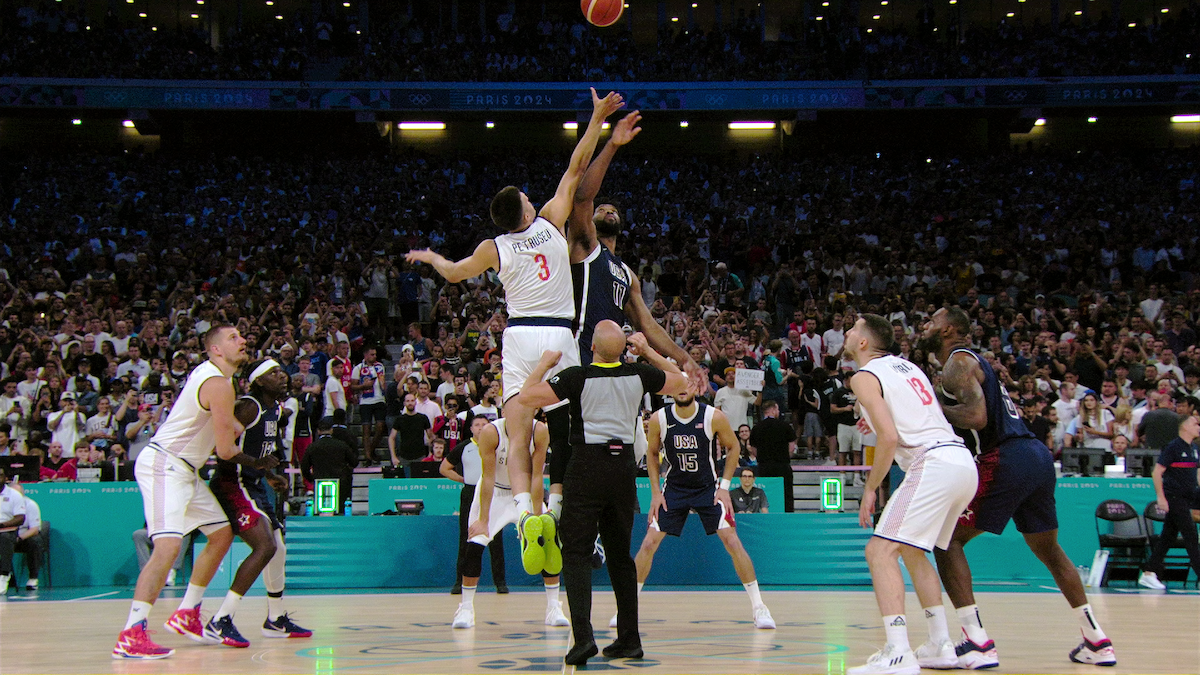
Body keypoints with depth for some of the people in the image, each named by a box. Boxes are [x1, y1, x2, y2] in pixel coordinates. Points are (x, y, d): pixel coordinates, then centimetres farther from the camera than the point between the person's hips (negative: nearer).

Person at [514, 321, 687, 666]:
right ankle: (629, 639, 16)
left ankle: (583, 637, -16)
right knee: (620, 555, 14)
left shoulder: (578, 376, -11)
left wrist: (545, 363, 1)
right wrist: (647, 350, 23)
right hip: (624, 467, 4)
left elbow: (527, 397, -13)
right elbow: (681, 383, 20)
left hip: (587, 467, -4)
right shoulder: (639, 375, 1)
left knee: (576, 554, -2)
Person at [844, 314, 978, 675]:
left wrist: (870, 489, -4)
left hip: (934, 464, -9)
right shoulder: (906, 365, 24)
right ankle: (940, 646, 23)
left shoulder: (865, 376, -2)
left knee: (880, 551, -9)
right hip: (963, 462, 9)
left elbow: (889, 438, -14)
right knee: (912, 551, 24)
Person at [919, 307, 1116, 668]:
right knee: (1048, 549, 24)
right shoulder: (973, 360, 25)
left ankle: (978, 644, -12)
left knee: (948, 539, -3)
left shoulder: (958, 362, -4)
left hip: (1007, 460, -9)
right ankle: (1097, 641, 28)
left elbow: (977, 417, -18)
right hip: (1039, 456, 9)